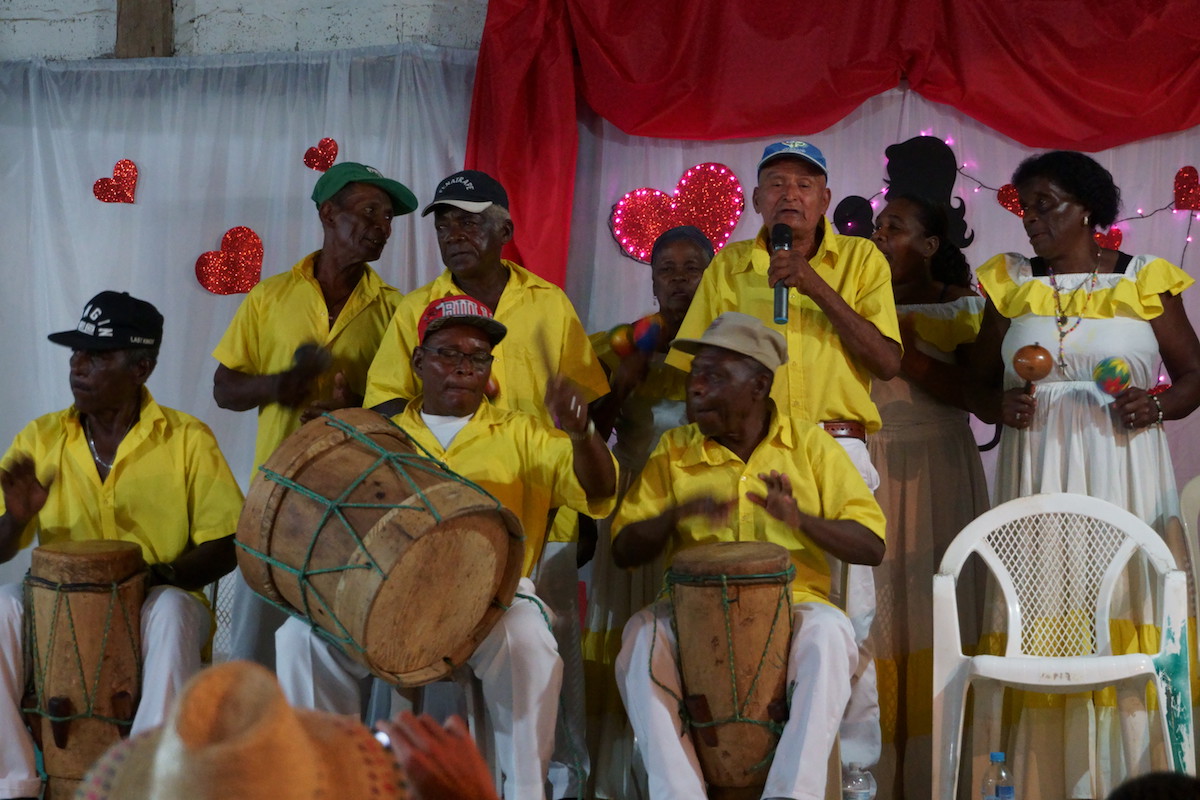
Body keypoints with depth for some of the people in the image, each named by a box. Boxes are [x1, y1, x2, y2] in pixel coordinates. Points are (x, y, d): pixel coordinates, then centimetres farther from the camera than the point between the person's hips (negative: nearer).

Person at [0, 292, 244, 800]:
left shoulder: (188, 441, -3)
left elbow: (224, 547, -4)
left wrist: (161, 575, -22)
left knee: (173, 611, -35)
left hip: (156, 609, -2)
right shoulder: (41, 439, 4)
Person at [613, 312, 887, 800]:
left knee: (827, 632, -34)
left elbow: (871, 546, 1)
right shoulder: (674, 451, 10)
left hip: (793, 601, -1)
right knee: (643, 635, -29)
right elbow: (624, 550, 6)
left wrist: (800, 519, -19)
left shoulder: (808, 444, 6)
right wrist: (677, 513, -14)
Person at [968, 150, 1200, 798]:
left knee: (1126, 622, -6)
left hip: (1125, 476, -2)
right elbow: (980, 381, 13)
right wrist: (1000, 408, -8)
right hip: (1037, 476, 2)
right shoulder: (1010, 284, 10)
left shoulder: (1144, 282, 5)